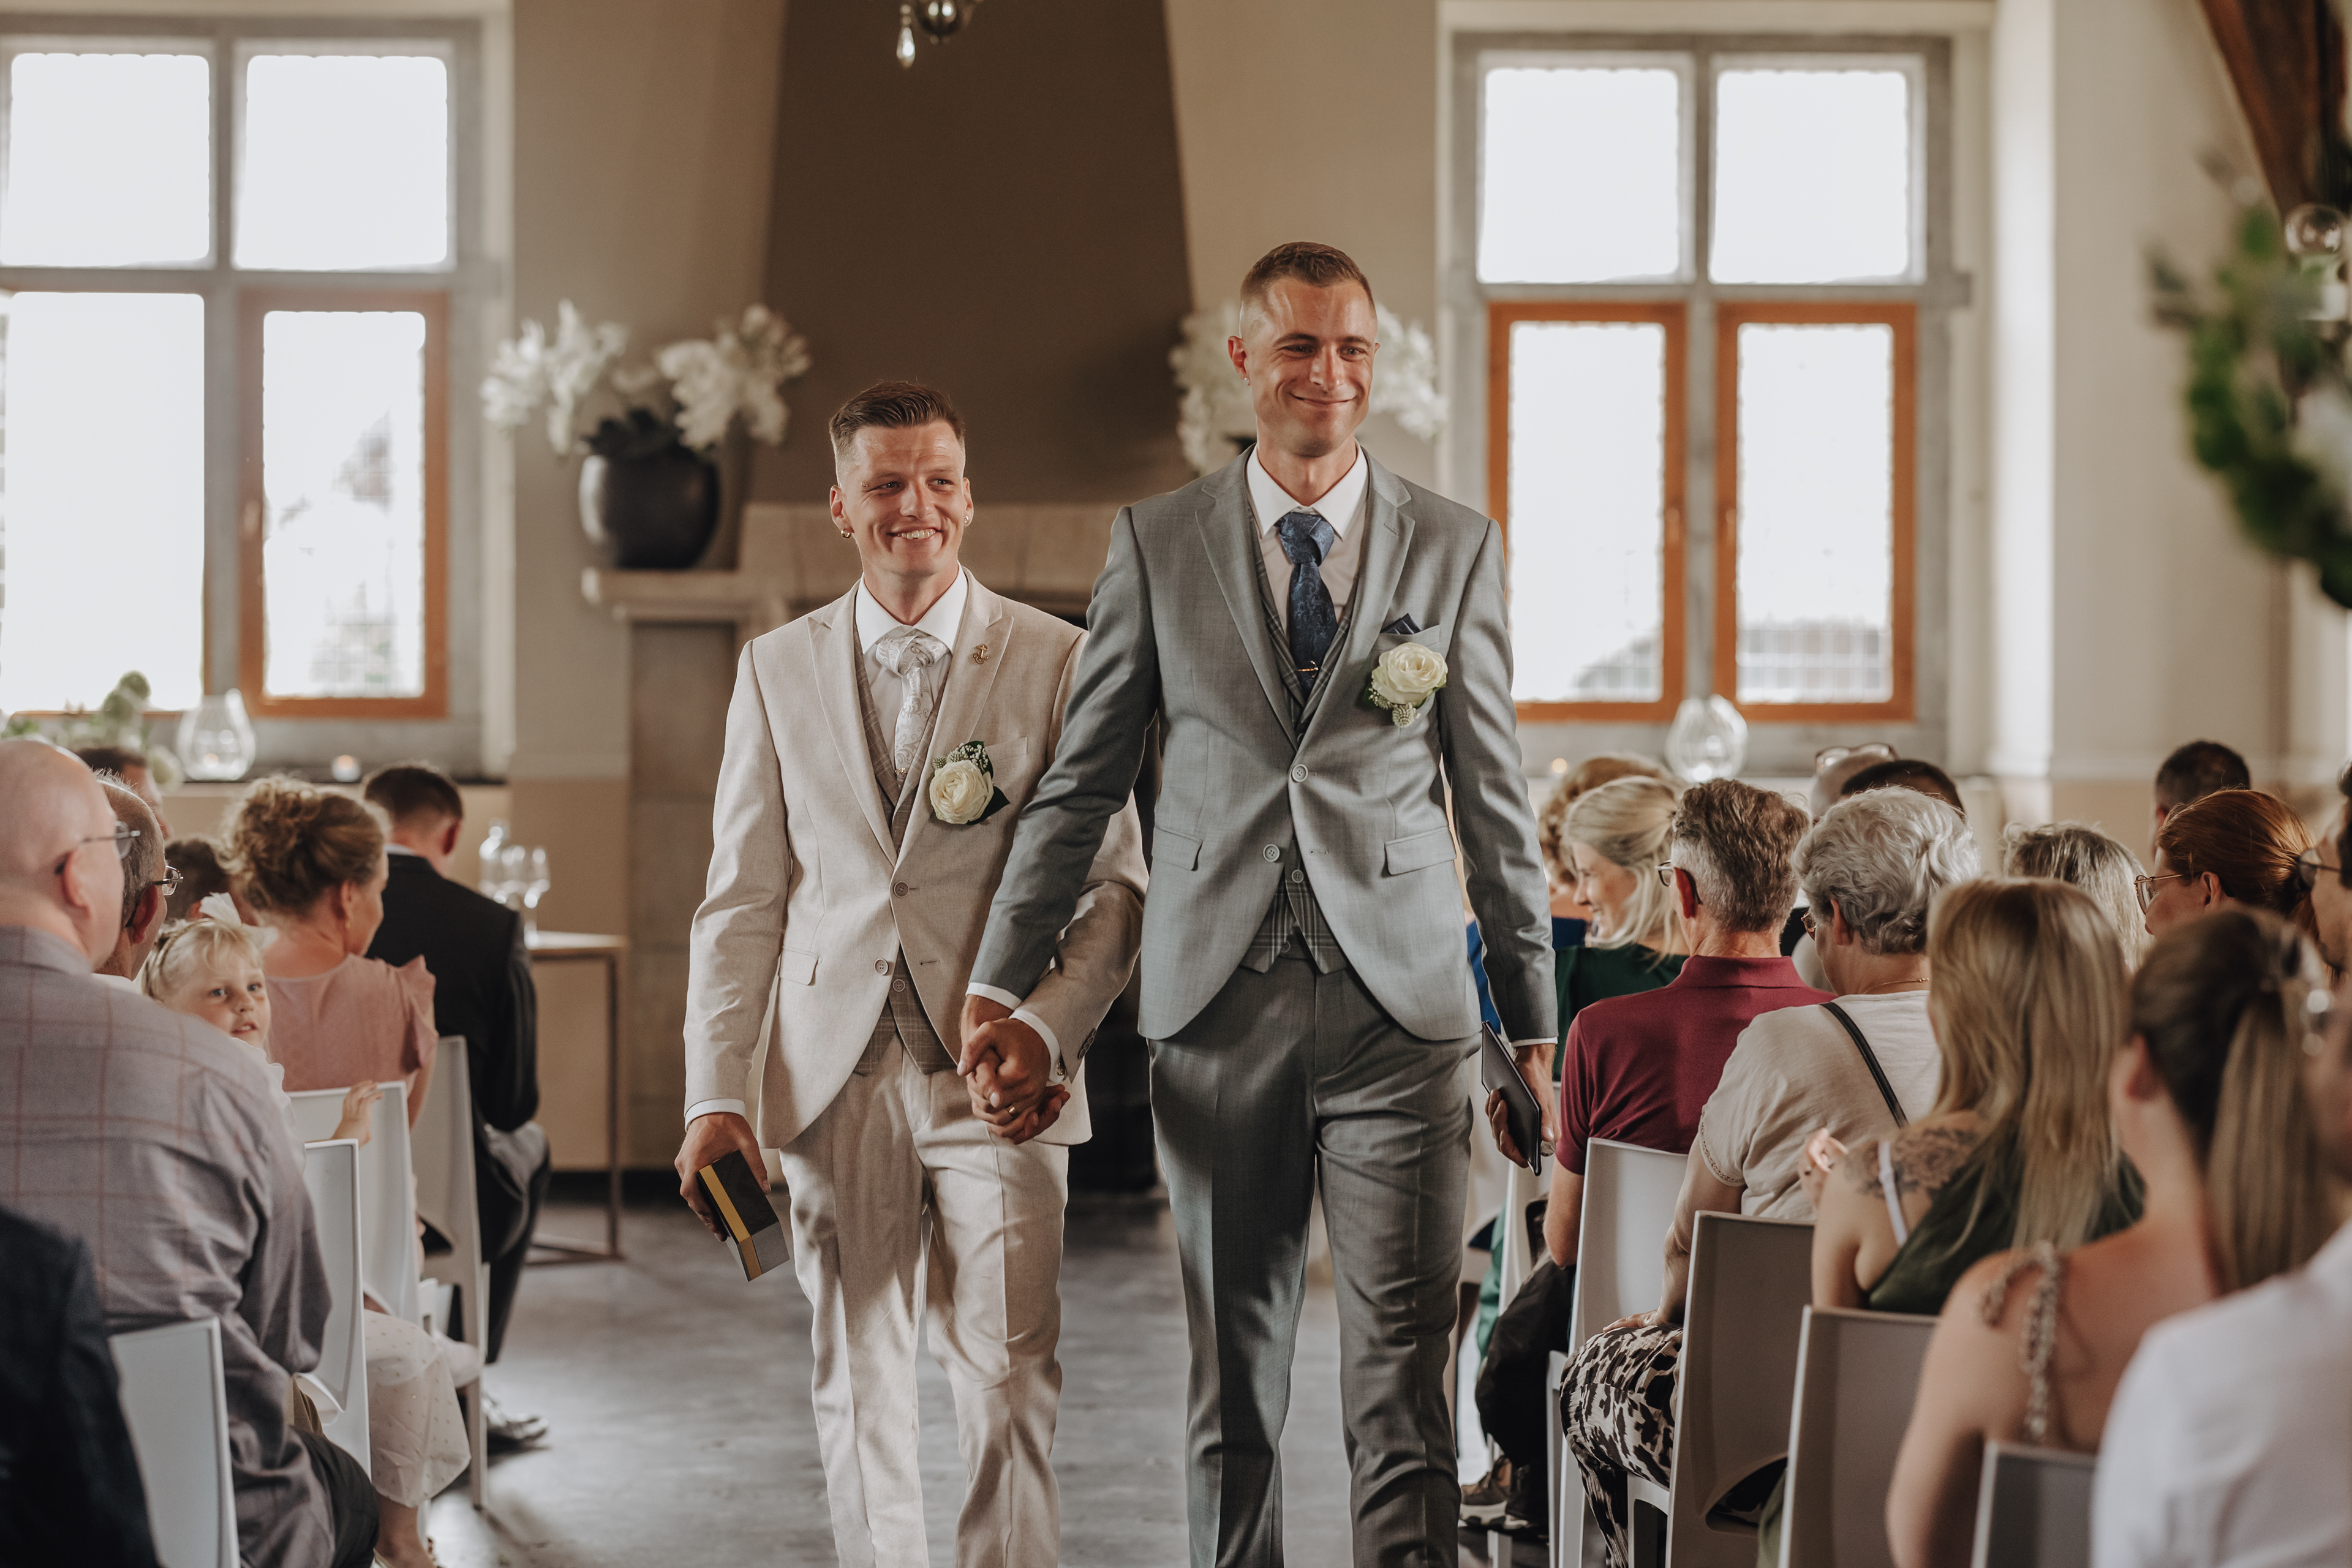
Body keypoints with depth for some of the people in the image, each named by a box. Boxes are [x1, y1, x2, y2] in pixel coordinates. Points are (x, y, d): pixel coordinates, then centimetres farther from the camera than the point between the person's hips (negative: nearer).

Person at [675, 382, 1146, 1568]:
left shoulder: (1059, 662, 2)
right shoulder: (776, 670, 9)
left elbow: (1115, 886, 2)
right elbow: (740, 903, 9)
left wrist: (1044, 1030, -15)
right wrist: (716, 1095, -1)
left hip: (996, 1077, -2)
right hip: (835, 1074, 2)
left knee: (1008, 1381, -8)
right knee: (857, 1389, 8)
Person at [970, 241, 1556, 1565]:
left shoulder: (1459, 548, 6)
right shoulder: (1156, 543, 6)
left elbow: (1495, 798, 9)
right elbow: (1080, 786, 9)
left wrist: (1535, 1020, 9)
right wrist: (1000, 988, 5)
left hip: (1402, 1006, -1)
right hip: (1219, 1007, 1)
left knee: (1406, 1371, -3)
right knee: (1235, 1369, 10)